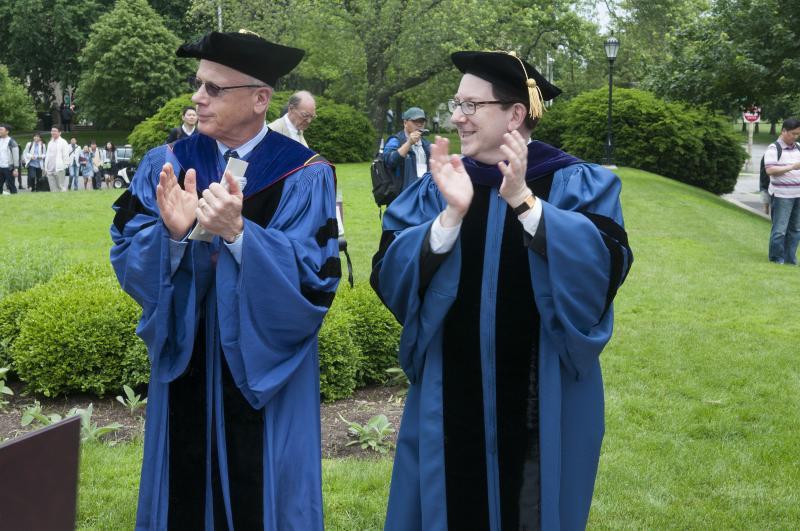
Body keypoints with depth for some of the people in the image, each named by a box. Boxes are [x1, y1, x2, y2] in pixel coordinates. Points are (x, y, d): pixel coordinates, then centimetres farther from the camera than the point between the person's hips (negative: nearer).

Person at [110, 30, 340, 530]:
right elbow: (127, 260, -5)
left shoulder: (305, 176, -10)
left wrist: (237, 233, -31)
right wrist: (173, 234, -26)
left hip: (265, 375, -3)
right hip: (185, 370, 3)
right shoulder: (165, 167, 0)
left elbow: (316, 283, -18)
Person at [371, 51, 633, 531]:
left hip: (544, 401, -2)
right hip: (452, 399, 2)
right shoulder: (437, 187, 3)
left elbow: (607, 265, -21)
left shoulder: (577, 184, -4)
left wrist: (523, 201, -28)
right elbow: (390, 276, -8)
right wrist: (451, 215, -21)